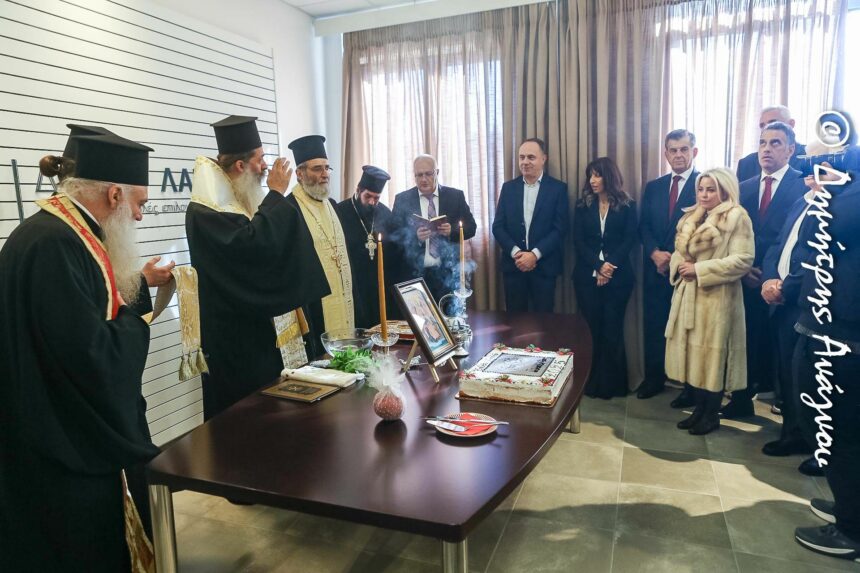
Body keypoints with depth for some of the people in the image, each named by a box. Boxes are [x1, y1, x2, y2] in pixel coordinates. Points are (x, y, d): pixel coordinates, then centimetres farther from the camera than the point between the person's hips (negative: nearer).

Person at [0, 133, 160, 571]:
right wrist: (138, 317, -14)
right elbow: (92, 354, -31)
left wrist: (138, 287, 3)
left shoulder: (63, 232, 6)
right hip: (61, 452, -10)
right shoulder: (52, 244, -27)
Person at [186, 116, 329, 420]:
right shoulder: (204, 211, -18)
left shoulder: (237, 200, 13)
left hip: (259, 324, 10)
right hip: (234, 334, -10)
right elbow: (254, 243, -32)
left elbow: (273, 244, 21)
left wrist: (275, 196, 8)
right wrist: (276, 193, -21)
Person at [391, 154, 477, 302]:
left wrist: (452, 230, -14)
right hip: (414, 274, -1)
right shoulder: (402, 199, 3)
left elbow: (471, 227, 6)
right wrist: (415, 236, -19)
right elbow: (394, 235, 0)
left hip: (448, 273, 1)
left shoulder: (455, 196, 5)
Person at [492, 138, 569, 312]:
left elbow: (560, 228, -6)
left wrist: (535, 254, -15)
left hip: (544, 266, -2)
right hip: (513, 264, 2)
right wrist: (516, 252, -11)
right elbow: (498, 226, 3)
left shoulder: (558, 188, 0)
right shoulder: (508, 187, 7)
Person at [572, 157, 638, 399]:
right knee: (591, 329, 3)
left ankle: (612, 383, 12)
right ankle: (591, 382, 13)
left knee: (612, 330, 1)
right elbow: (578, 241, 0)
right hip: (587, 276, 2)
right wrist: (598, 266, -13)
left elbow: (629, 240, -3)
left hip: (618, 277, -1)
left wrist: (610, 266, -16)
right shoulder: (583, 206, 9)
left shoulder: (627, 206, 5)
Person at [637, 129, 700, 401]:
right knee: (654, 326, 11)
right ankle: (654, 378, 25)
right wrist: (655, 253, -9)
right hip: (656, 269, 5)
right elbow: (643, 227, 8)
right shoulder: (653, 187, 12)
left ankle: (692, 387, 15)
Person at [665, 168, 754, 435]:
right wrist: (678, 266, -4)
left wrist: (699, 269, -17)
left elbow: (743, 260, -16)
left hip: (717, 298, -7)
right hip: (687, 295, 7)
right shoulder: (691, 218, 15)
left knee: (713, 355, 1)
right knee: (694, 353, 11)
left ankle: (712, 414, 15)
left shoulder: (737, 218, -8)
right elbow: (679, 252, 19)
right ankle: (699, 408, 23)